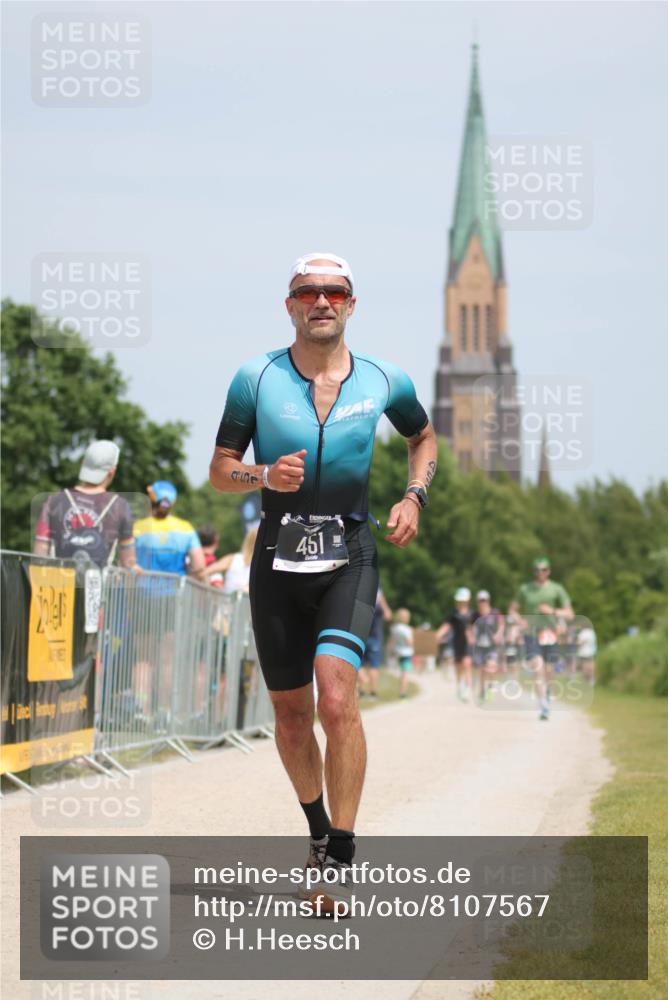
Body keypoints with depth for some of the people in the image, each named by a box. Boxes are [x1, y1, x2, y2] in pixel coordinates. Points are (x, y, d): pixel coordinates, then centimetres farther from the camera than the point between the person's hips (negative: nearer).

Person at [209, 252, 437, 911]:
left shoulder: (383, 381, 3)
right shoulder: (257, 378, 0)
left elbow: (424, 436, 23)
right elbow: (219, 470, 5)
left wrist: (414, 496, 5)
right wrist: (265, 475, -16)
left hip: (350, 557, -1)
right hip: (278, 558, 1)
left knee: (337, 700, -20)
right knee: (291, 713, 8)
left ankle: (341, 861, -15)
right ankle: (317, 826, 34)